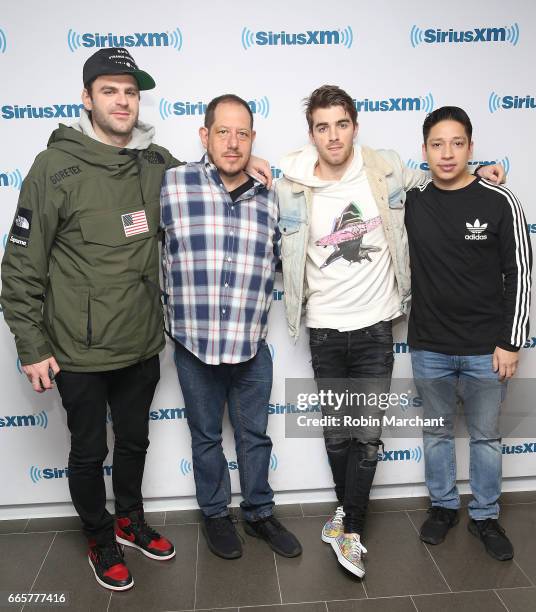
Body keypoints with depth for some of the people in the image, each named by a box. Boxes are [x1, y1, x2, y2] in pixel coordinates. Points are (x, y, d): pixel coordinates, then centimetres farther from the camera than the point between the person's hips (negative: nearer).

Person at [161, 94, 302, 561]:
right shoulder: (172, 186, -8)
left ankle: (260, 513, 38)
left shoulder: (268, 200, 2)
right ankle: (215, 514, 38)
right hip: (194, 345, -2)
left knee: (255, 436, 17)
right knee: (207, 437, 16)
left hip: (252, 346, 2)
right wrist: (172, 309, 2)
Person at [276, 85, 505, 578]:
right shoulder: (293, 189, -7)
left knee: (368, 433, 1)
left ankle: (350, 530, 19)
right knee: (337, 432, 14)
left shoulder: (386, 169, -5)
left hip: (374, 327, 0)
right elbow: (286, 256, 9)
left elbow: (425, 179, 17)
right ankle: (349, 510, 37)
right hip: (324, 330, 1)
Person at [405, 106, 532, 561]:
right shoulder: (412, 202, -2)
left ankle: (485, 516, 33)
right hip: (429, 347, 2)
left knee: (486, 436, 13)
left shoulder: (500, 201, -8)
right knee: (437, 432, 16)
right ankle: (444, 506, 37)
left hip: (486, 349, -2)